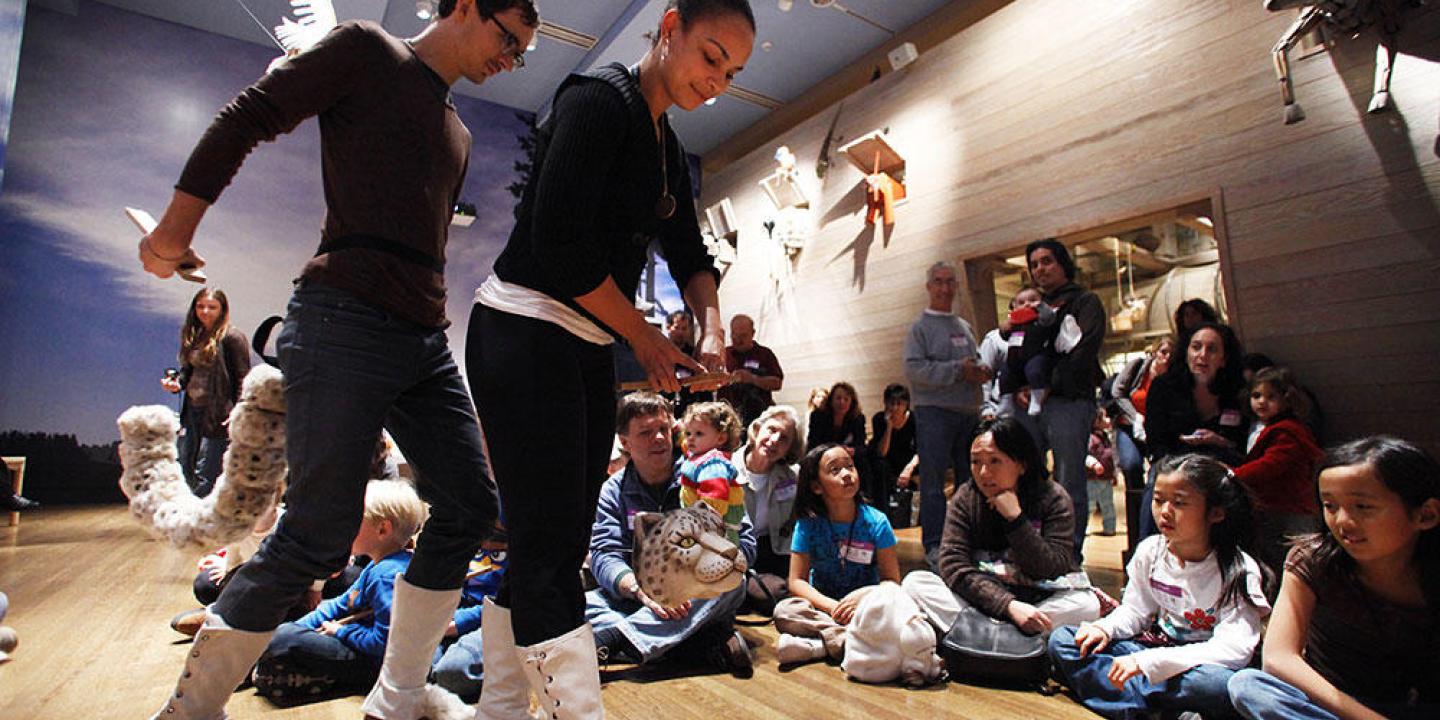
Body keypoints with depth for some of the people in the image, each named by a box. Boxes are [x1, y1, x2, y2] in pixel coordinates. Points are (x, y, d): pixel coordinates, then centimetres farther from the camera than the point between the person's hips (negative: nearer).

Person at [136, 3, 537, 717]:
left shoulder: (456, 131, 25)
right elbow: (245, 119, 0)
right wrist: (176, 226, -2)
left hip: (425, 340, 8)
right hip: (345, 324, -8)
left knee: (469, 506, 5)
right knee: (319, 535, -7)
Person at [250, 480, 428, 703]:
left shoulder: (387, 575, -26)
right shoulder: (376, 567, 11)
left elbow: (384, 642, -29)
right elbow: (341, 604, 21)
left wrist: (341, 632, -14)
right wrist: (298, 626, 11)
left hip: (374, 664, -12)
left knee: (283, 639, -19)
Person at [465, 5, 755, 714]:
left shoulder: (669, 151, 17)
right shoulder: (598, 99, -9)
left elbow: (690, 254, 19)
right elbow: (559, 243, -18)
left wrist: (712, 330, -1)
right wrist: (646, 338, -10)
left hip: (587, 353, 9)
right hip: (524, 331, -8)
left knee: (556, 543, 10)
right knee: (549, 546, -9)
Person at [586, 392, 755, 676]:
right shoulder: (614, 490, 5)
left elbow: (744, 541, -6)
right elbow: (605, 556, -7)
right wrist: (641, 589, -29)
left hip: (697, 601, -1)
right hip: (637, 601, 2)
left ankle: (612, 639, -38)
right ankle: (702, 641, -28)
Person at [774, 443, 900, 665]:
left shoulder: (876, 522, -7)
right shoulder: (807, 524, -7)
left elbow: (892, 580, -5)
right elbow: (796, 581, -6)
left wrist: (864, 596, -26)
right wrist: (831, 606, -22)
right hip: (823, 604, 0)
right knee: (783, 611, -28)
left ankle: (816, 646, -28)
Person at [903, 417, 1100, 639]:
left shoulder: (1053, 498, -9)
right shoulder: (965, 498, -6)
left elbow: (1055, 572, -16)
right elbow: (953, 566, -17)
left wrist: (1015, 519, -24)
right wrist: (1009, 605, -30)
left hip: (1042, 600, 0)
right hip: (982, 601, 1)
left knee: (1087, 605, -30)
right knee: (914, 582, -20)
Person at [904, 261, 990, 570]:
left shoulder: (965, 327, 20)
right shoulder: (921, 326, 0)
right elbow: (914, 369, -13)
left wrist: (981, 372, 2)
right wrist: (957, 370, -15)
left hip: (969, 412, 7)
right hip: (934, 412, -6)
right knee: (933, 481, -5)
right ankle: (933, 545, 2)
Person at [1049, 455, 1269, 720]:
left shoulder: (1239, 570, -16)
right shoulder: (1150, 551, -2)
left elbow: (1234, 649, -27)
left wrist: (1148, 661, -35)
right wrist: (1105, 628, -15)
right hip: (1155, 646, 5)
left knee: (1222, 684, -41)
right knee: (1061, 640, -11)